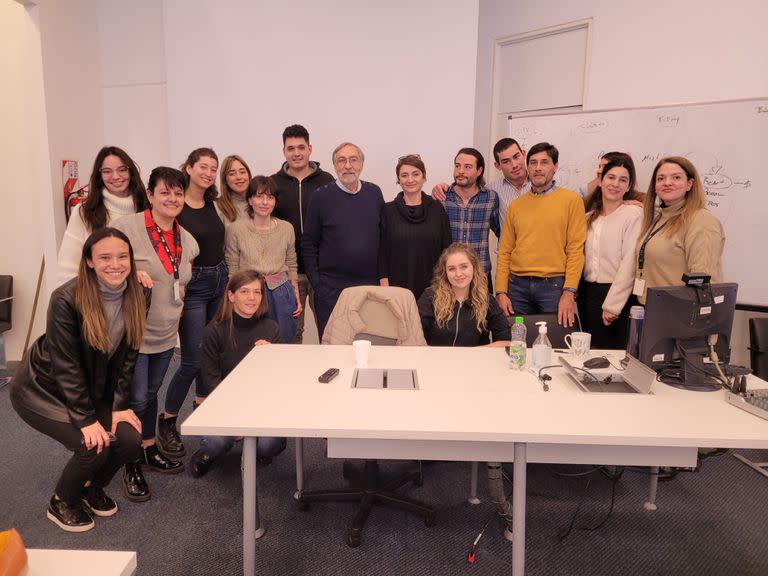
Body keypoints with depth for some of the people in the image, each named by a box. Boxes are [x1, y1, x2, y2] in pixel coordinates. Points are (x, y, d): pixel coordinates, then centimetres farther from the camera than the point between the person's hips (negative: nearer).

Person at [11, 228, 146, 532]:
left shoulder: (136, 297, -10)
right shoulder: (67, 298, -26)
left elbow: (127, 355, -3)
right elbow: (64, 363, -23)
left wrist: (120, 405, -8)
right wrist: (86, 419, -23)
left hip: (93, 390, 5)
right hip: (42, 389, -5)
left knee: (130, 440, -12)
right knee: (94, 446, -21)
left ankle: (92, 488, 20)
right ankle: (61, 503, 11)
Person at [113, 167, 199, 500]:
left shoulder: (187, 240, 6)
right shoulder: (127, 228, -15)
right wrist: (131, 272, -26)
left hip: (166, 335, 6)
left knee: (151, 393, 20)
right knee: (136, 398, -1)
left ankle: (150, 450, 37)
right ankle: (132, 466, 19)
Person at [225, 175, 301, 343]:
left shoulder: (287, 228, 6)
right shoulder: (236, 229, -2)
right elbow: (232, 271, 0)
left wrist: (297, 298, 10)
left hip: (282, 294, 2)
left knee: (286, 345, 8)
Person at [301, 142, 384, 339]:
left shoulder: (374, 193, 6)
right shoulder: (321, 196, -3)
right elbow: (308, 244, -1)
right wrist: (316, 283, -5)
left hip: (370, 285, 3)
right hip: (331, 289, -3)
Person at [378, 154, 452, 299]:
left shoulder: (437, 209, 5)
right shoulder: (388, 211, 3)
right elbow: (382, 252, 1)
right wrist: (385, 288, -6)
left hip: (432, 288, 1)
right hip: (397, 287, -1)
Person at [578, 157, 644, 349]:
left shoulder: (634, 213, -7)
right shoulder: (590, 217, 12)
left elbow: (629, 263, -13)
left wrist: (612, 305, -15)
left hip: (618, 297, -5)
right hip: (588, 294, 6)